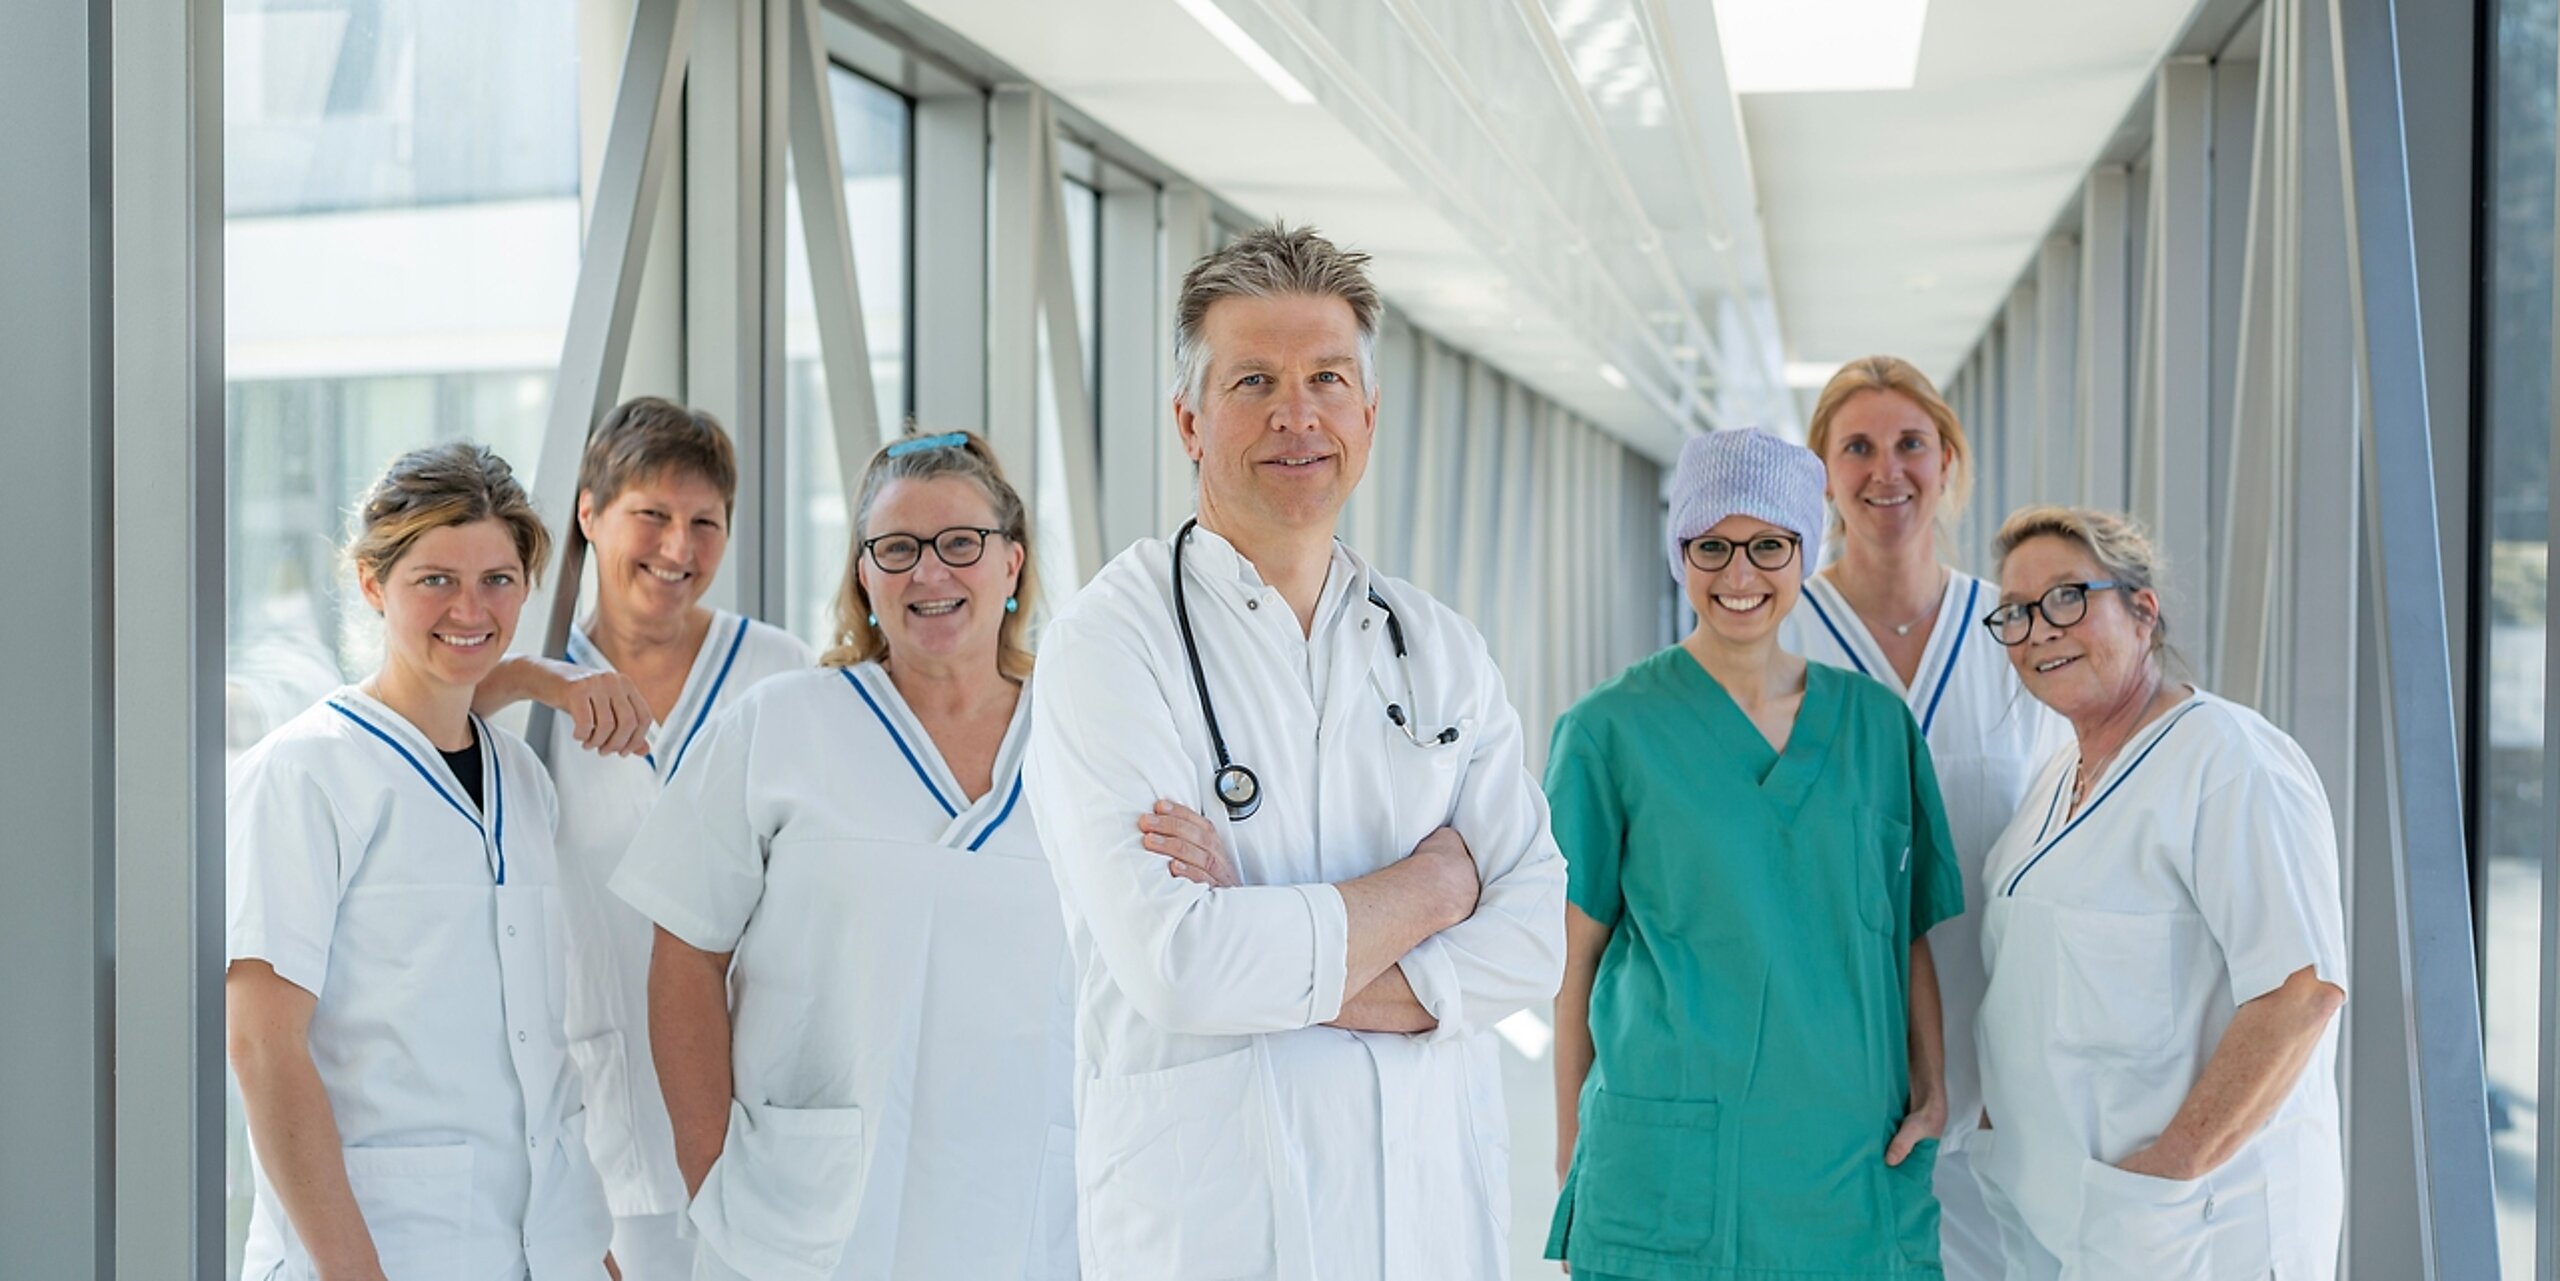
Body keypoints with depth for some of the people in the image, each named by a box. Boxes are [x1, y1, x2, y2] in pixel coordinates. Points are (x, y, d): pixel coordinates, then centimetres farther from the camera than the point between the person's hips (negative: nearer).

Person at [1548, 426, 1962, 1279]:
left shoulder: (1878, 722, 8)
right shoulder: (1612, 730, -2)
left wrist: (1932, 1089, 1)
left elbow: (1910, 934, 11)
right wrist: (1570, 1143, -1)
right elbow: (1574, 955, 0)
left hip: (1858, 1161, 3)